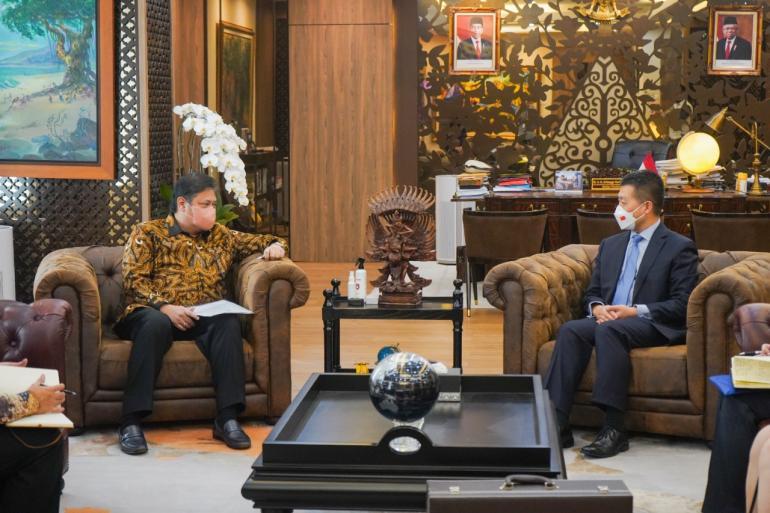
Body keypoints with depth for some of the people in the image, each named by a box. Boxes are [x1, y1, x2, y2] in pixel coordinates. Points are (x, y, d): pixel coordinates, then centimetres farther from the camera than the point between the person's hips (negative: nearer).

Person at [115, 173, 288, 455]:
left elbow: (260, 242, 31)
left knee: (228, 322, -31)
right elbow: (134, 280, -1)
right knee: (156, 324, -39)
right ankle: (131, 422, -38)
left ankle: (227, 419, -34)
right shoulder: (147, 233, 10)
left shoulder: (221, 236, 23)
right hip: (155, 313, -3)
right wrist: (164, 307, -18)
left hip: (205, 318, 3)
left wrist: (275, 245, 5)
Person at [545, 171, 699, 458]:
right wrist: (597, 307, -2)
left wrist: (636, 311, -17)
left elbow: (682, 305, -6)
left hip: (653, 327, -5)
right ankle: (556, 425, -33)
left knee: (609, 330, -37)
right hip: (607, 319, 6)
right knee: (570, 330, -27)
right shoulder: (610, 245, 23)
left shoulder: (680, 248, 3)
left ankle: (614, 429, -38)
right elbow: (592, 292, 22)